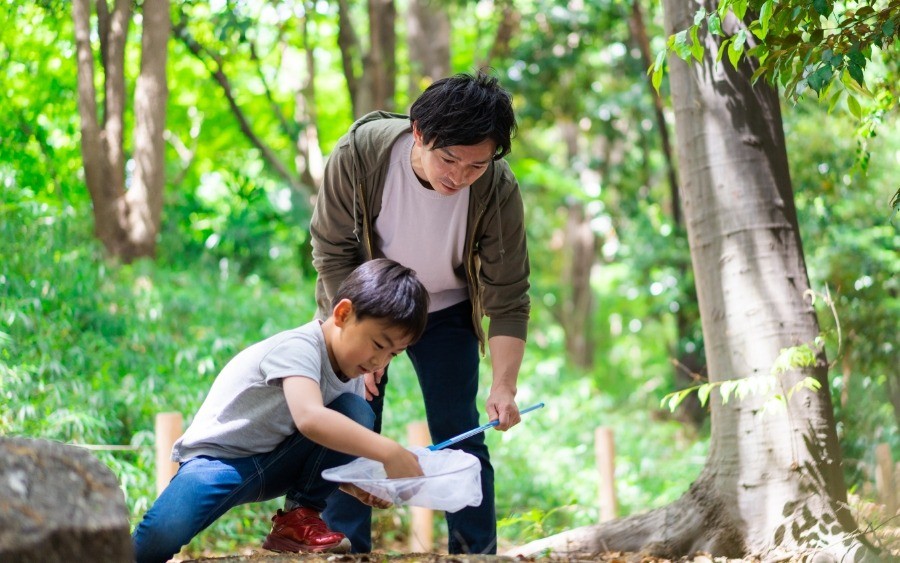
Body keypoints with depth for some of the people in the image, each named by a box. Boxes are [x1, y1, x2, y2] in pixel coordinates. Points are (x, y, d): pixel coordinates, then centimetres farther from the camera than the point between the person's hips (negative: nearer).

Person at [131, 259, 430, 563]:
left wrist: (361, 486, -15)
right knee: (159, 539, -34)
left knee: (356, 413, -15)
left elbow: (333, 455, 7)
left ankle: (300, 518, -6)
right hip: (218, 457, -7)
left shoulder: (352, 375, 2)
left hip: (276, 464, 7)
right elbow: (309, 418, -44)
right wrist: (388, 452, -48)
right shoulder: (298, 347, -24)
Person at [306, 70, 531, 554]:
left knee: (459, 436, -2)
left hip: (445, 313, 0)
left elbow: (507, 299, -22)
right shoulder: (358, 155, -32)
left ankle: (476, 551, 6)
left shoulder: (498, 190, -30)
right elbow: (332, 252, -18)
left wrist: (504, 387, -32)